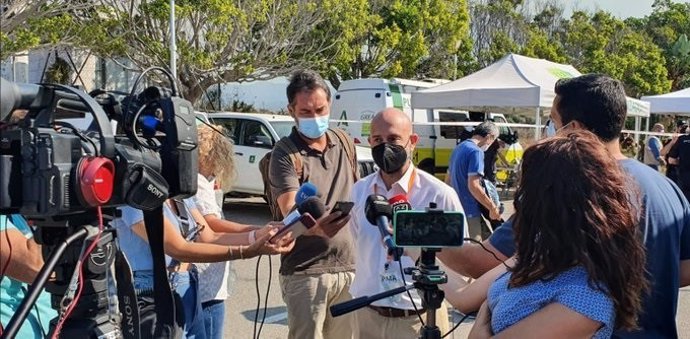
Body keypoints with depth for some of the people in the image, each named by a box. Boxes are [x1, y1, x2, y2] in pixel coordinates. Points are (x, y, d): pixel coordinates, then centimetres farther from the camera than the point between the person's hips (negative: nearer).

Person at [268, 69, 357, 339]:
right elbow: (290, 212, -23)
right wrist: (315, 226, -44)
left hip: (350, 266, 5)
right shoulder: (284, 154, -11)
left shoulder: (345, 144, 6)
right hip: (305, 272, -5)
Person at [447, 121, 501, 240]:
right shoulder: (476, 151, -16)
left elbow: (449, 178, 21)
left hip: (457, 207, 9)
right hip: (469, 210, -9)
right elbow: (473, 186, -23)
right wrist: (493, 208, -14)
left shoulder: (459, 148, 13)